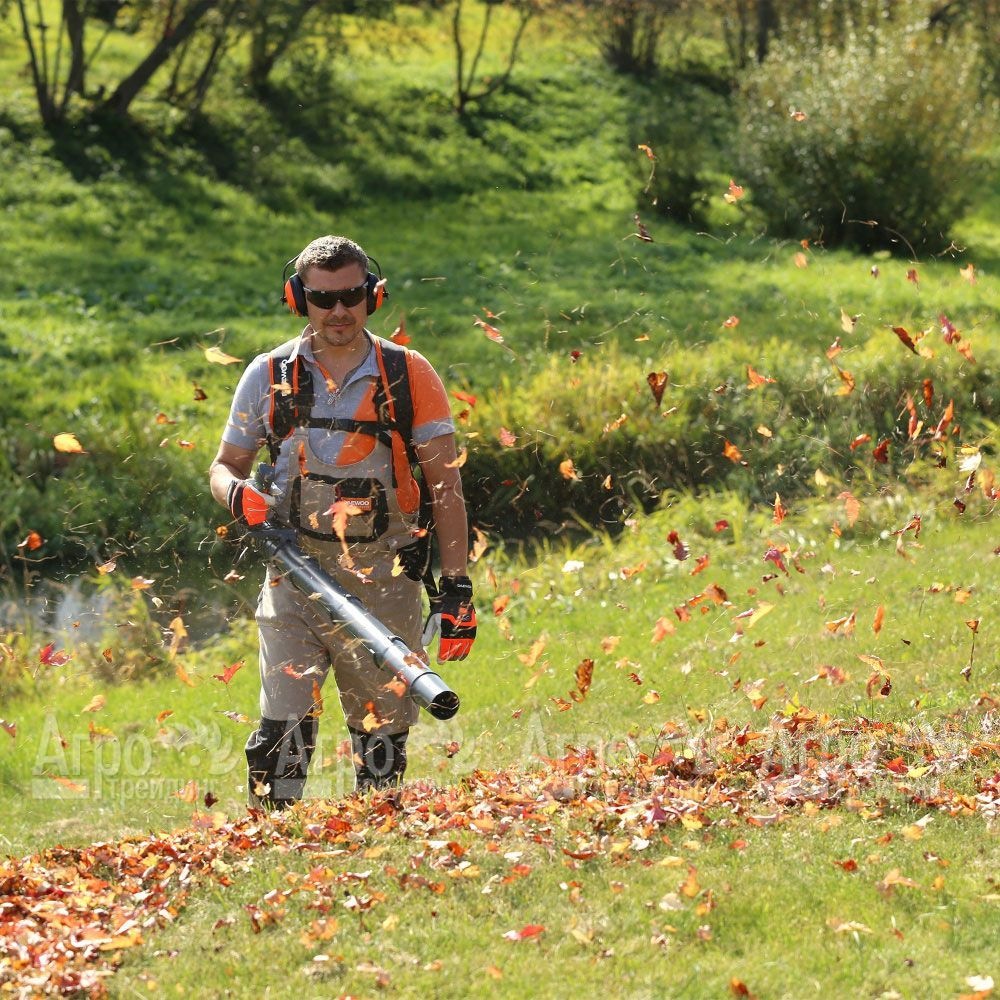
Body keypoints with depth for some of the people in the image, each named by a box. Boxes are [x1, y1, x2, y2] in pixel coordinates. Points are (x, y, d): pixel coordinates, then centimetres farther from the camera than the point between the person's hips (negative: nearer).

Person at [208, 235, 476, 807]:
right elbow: (226, 464, 16)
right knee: (284, 728, -13)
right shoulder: (269, 377, 6)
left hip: (385, 582, 0)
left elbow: (445, 485, 2)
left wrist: (457, 589, -6)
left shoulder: (410, 377, 3)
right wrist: (238, 494, -9)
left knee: (382, 737, 3)